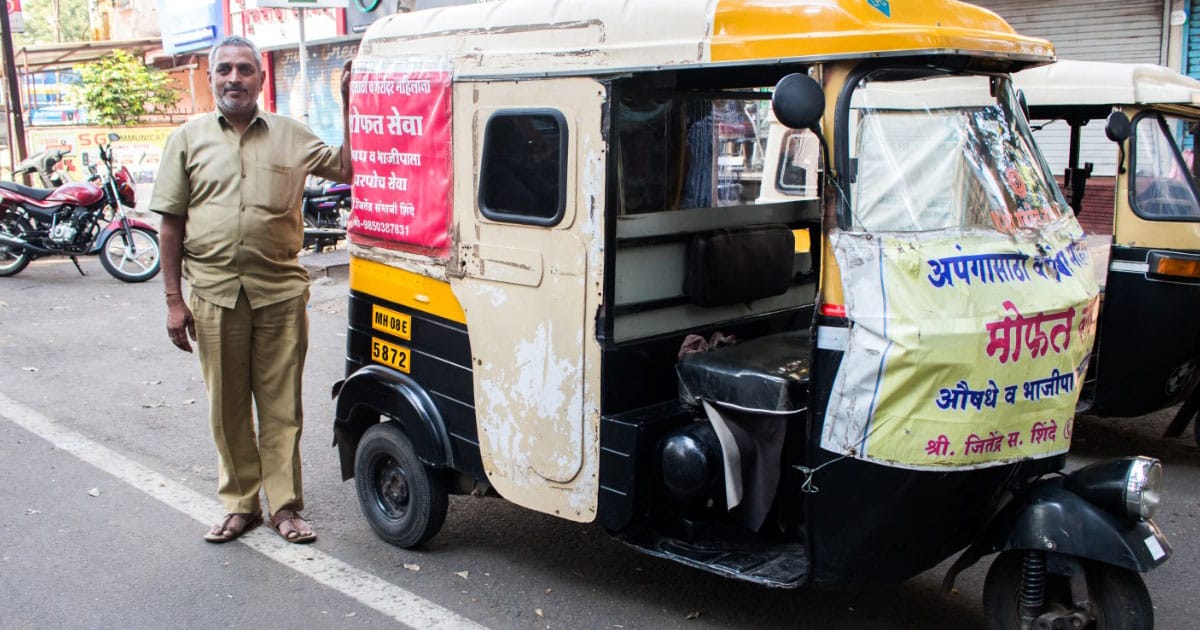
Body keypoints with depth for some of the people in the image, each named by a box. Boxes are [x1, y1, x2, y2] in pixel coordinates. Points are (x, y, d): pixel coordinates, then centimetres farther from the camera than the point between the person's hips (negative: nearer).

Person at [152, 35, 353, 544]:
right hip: (214, 292, 1)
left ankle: (285, 504, 15)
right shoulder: (189, 139, 8)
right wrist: (174, 298, 1)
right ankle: (240, 503, 23)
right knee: (227, 405, 9)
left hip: (280, 291, 0)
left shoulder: (290, 135, 9)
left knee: (281, 404, 4)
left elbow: (347, 169, 7)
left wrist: (347, 104, -1)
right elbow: (171, 223, 7)